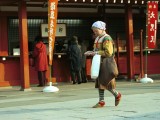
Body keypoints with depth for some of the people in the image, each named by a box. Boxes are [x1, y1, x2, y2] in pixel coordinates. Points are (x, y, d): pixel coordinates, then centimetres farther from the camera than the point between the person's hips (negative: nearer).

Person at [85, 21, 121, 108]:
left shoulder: (107, 39, -13)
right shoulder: (97, 39, 15)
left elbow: (108, 53, -21)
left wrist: (97, 53, -21)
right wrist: (91, 53, 6)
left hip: (106, 63, -9)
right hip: (99, 63, 9)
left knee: (106, 82, -8)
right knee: (99, 82, 7)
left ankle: (117, 95, 14)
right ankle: (101, 101, 11)